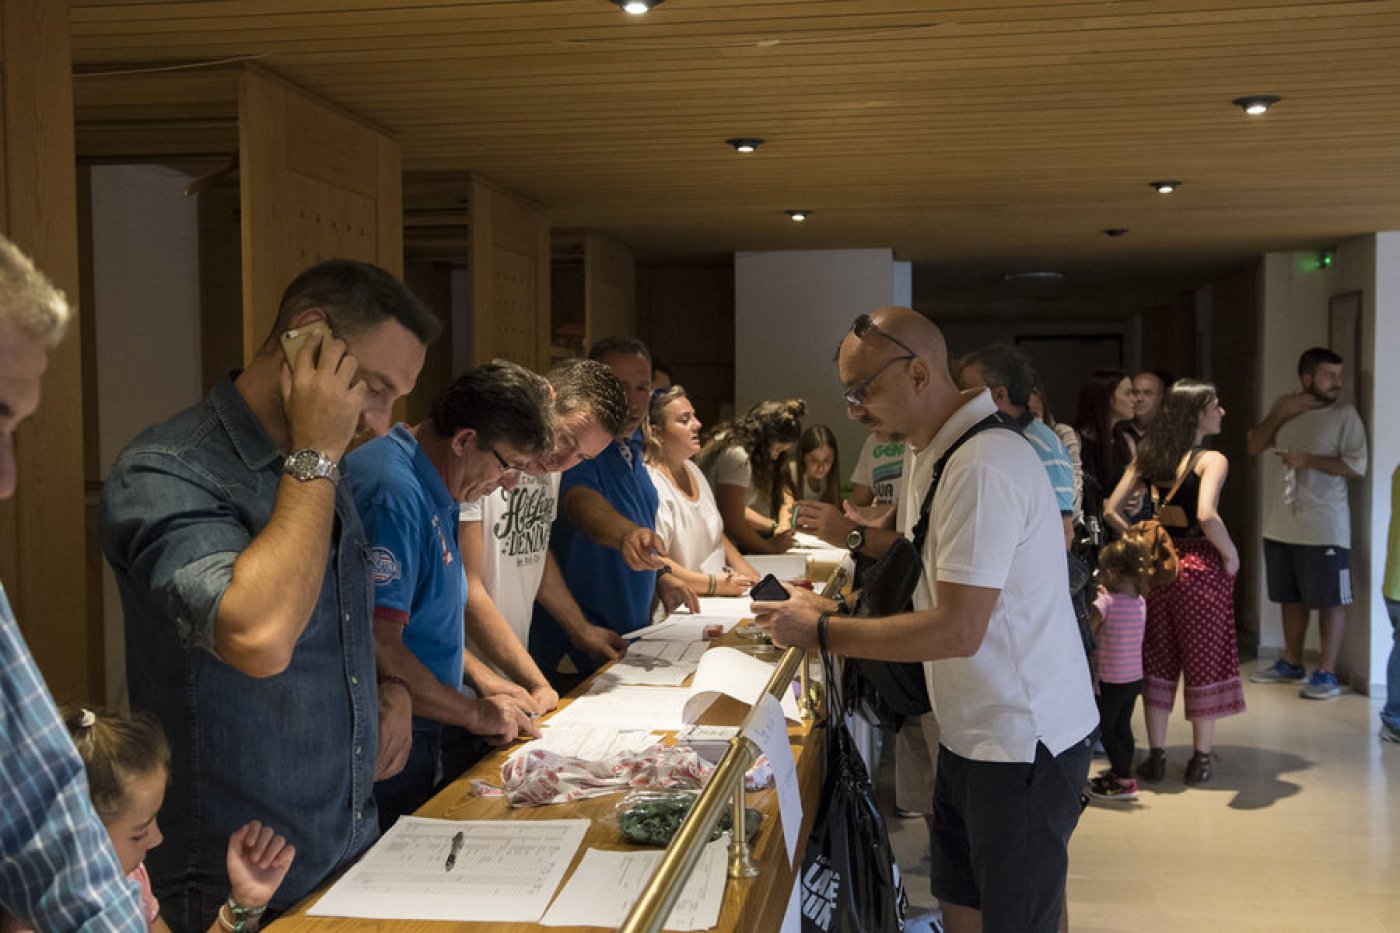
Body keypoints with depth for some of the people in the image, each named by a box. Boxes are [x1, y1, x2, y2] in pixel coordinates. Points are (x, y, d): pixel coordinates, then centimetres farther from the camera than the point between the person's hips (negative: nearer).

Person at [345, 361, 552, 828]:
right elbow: (376, 648, -28)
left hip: (417, 741, 10)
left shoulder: (433, 490, 10)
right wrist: (475, 713, -16)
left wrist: (491, 686, 11)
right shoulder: (393, 493, -23)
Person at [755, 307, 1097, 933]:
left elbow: (958, 630, -28)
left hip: (1023, 741, -9)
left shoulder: (982, 467, -25)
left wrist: (820, 633, -20)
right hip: (974, 731, 9)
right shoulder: (929, 452, 7)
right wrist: (828, 608, 5)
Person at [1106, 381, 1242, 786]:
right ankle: (1200, 760, 18)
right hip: (1201, 566, -5)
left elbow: (1111, 511, 2)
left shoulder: (1147, 456, 5)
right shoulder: (1211, 460, -13)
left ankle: (1156, 757, 19)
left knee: (1158, 660, 14)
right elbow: (1207, 514, -29)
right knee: (1204, 661, 9)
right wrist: (1231, 554, -15)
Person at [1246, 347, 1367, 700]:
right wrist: (1279, 413, -7)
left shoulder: (1345, 414, -8)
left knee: (1331, 600, -1)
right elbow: (1254, 447, 5)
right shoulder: (1286, 407, 7)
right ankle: (1291, 664, 29)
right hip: (1282, 524, 6)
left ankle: (1327, 674, 6)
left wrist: (1307, 459, -18)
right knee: (1291, 597, 16)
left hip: (1325, 528, -5)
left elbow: (1356, 467, -15)